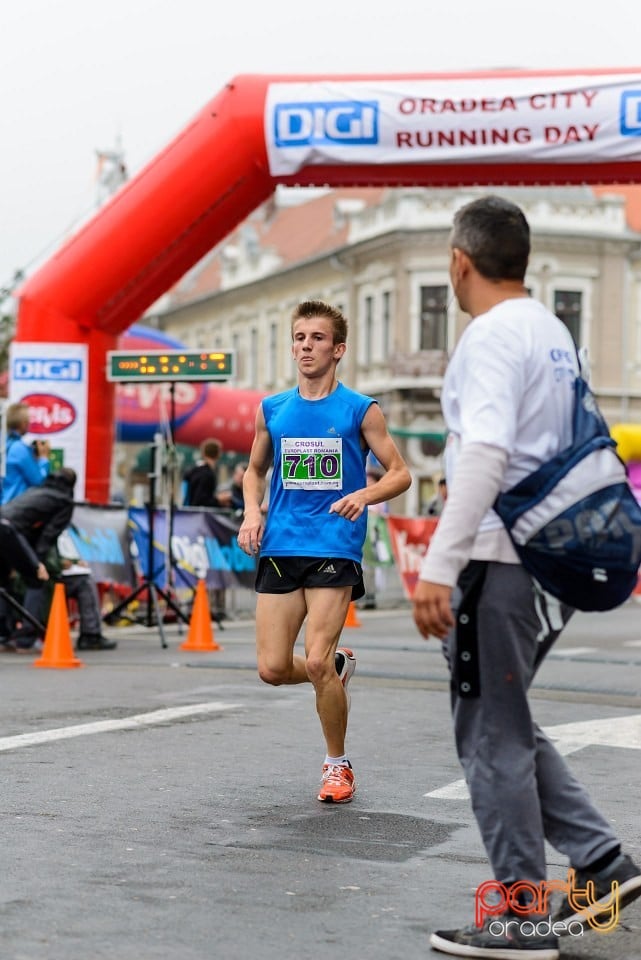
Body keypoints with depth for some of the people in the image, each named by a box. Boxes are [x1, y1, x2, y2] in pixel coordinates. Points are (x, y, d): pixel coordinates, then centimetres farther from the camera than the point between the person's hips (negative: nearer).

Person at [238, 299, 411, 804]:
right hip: (280, 549, 4)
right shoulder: (272, 410, 9)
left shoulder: (361, 410, -1)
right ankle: (339, 667, 34)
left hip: (335, 550, -4)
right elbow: (255, 470, 22)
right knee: (272, 669, 0)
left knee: (316, 663, -13)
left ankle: (338, 765, 10)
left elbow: (400, 473, 1)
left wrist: (364, 495, -18)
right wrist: (252, 511, 3)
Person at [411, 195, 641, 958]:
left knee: (491, 737, 0)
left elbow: (487, 453, -27)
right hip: (547, 552, 9)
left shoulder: (492, 335, -14)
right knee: (505, 726, 19)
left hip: (498, 559, -9)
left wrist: (438, 567, -30)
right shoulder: (552, 331, 15)